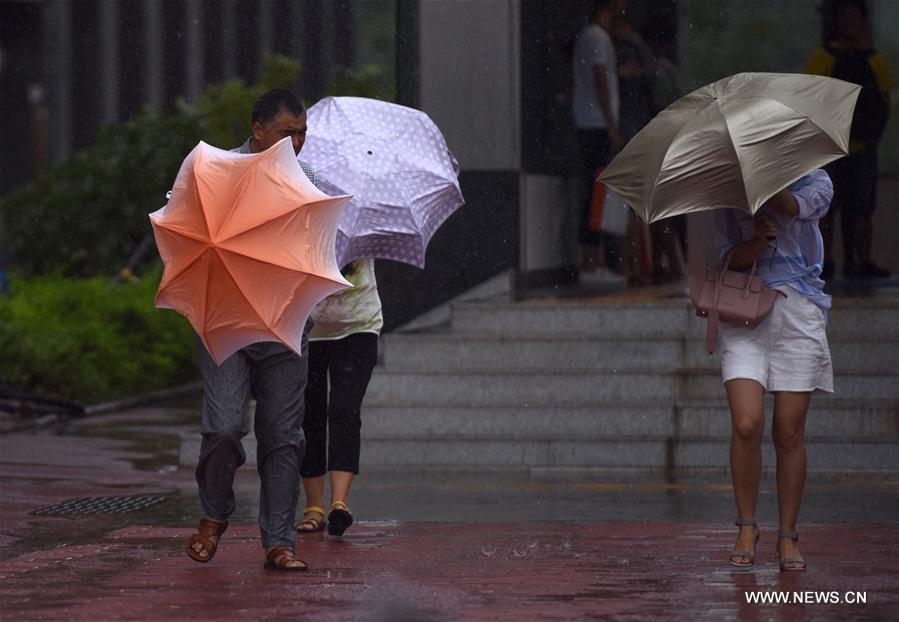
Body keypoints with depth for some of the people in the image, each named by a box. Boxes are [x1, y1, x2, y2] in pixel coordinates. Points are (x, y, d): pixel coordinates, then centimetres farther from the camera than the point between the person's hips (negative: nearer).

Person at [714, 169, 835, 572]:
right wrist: (758, 243, -19)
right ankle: (747, 527, 3)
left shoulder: (814, 182, 8)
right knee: (746, 425, -14)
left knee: (789, 433, -1)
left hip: (798, 313, 0)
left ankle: (788, 536, 10)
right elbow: (729, 256, 1)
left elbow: (791, 206, -14)